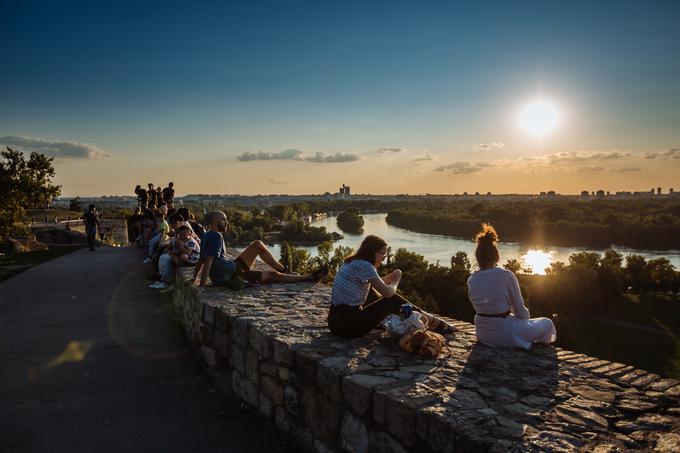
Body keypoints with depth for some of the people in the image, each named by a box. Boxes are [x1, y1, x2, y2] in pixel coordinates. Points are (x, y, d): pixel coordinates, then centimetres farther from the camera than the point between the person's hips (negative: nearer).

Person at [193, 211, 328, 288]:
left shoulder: (206, 236, 8)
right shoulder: (216, 237, -22)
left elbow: (201, 261, 12)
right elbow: (207, 262, -27)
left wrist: (194, 278, 17)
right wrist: (202, 285, -27)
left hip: (232, 267, 10)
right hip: (231, 277, -10)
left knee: (258, 245, 8)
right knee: (272, 274, -4)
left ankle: (284, 270, 13)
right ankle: (311, 277, 5)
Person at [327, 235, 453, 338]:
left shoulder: (352, 262, 10)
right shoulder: (364, 266, -17)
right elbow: (388, 293, -13)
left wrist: (388, 278, 15)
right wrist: (396, 281, 7)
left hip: (335, 320, 9)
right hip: (349, 326, -9)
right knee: (393, 300, -1)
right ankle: (432, 322, 13)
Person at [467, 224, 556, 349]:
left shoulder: (471, 280, -4)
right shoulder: (506, 276, -18)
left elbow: (479, 308, 8)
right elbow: (520, 311, -10)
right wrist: (526, 316, 14)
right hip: (504, 334, -6)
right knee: (547, 323, 17)